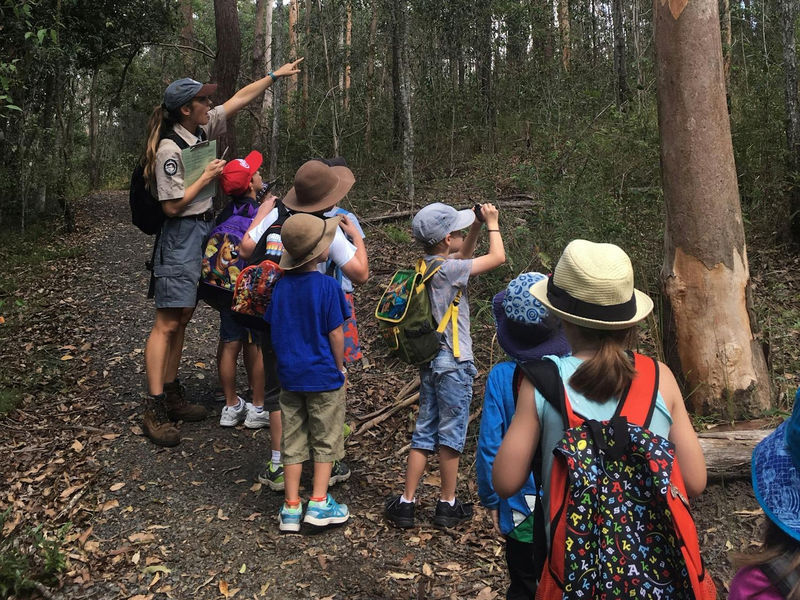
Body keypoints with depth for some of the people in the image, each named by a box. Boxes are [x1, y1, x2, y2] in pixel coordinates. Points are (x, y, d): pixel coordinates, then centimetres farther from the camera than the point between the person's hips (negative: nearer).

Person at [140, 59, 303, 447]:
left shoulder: (202, 128, 7)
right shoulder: (169, 150, -16)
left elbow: (240, 99, 17)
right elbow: (173, 206, -18)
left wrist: (275, 75, 22)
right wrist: (207, 177, -10)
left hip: (203, 232, 9)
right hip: (180, 236, -9)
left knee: (182, 318, 12)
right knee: (167, 323, -8)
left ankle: (172, 395, 21)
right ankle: (154, 411, -4)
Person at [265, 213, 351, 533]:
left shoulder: (281, 286, -1)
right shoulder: (327, 286, -16)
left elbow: (274, 331, 5)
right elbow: (335, 333, -14)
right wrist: (340, 368, 0)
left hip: (289, 375, 5)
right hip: (323, 376, -4)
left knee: (293, 442, 14)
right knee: (326, 441, 12)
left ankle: (291, 509, 20)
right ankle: (319, 504, 16)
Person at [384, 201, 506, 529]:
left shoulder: (427, 265, 5)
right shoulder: (446, 269, -18)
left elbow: (462, 257, 23)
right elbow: (498, 257, -16)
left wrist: (476, 227, 13)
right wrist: (492, 223, -1)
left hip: (431, 362, 7)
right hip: (453, 364, -7)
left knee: (424, 433, 13)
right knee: (451, 435, 7)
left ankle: (406, 502, 18)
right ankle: (447, 505, 22)